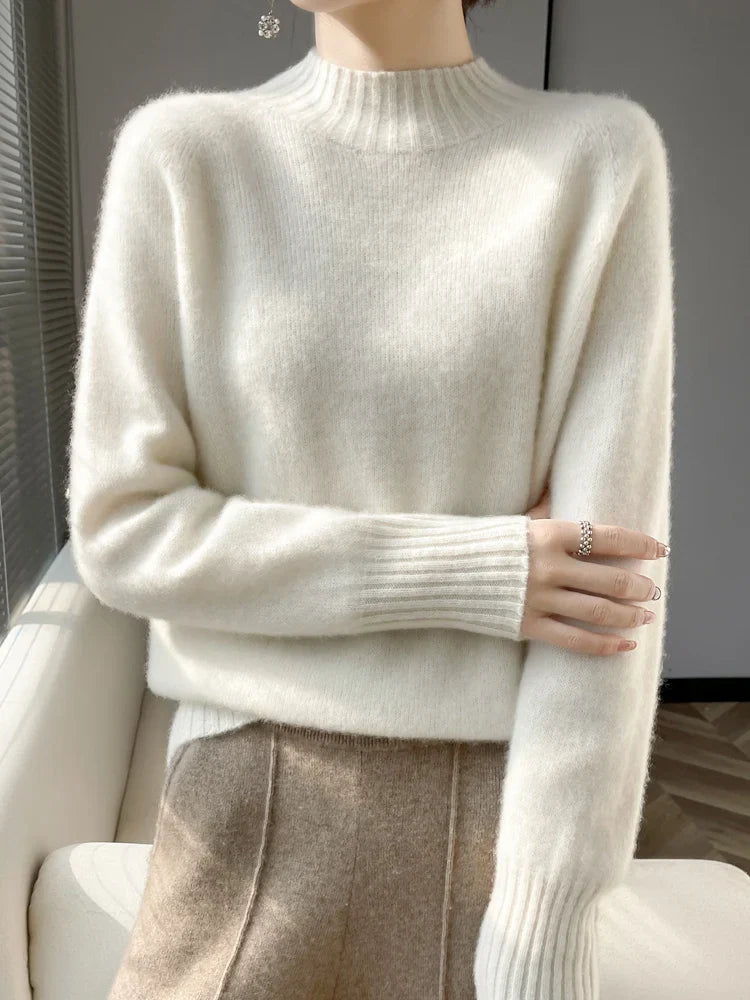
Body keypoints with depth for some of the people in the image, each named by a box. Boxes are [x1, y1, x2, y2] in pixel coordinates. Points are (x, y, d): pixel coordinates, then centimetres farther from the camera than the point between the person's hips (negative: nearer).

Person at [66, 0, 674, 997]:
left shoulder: (602, 160, -4)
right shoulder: (180, 155, -3)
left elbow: (605, 573, -10)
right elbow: (121, 532, -7)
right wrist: (475, 574, -15)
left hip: (496, 829, 0)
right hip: (253, 825, 1)